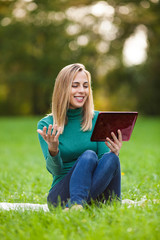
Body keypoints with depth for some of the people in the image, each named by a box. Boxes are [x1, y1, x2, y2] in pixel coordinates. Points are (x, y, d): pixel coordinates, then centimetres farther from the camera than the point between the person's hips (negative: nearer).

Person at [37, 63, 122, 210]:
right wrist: (53, 150, -28)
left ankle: (76, 204, -48)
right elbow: (55, 170, -7)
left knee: (110, 158, -29)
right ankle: (79, 202, -52)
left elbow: (104, 160, 3)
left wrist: (114, 154, -20)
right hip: (61, 194, -2)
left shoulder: (98, 119, 8)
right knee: (88, 156, -29)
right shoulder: (46, 124, 2)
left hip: (98, 191, 2)